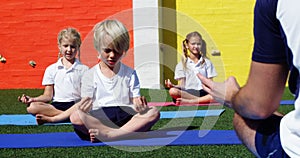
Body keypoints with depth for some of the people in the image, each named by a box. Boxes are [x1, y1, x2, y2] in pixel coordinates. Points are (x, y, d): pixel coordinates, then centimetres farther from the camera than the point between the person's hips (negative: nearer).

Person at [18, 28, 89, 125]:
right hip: (56, 105, 1)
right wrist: (32, 99, -8)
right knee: (32, 107, -28)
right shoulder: (51, 69, 13)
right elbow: (48, 96, 10)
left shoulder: (83, 69, 9)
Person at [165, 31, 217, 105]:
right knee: (172, 91, -34)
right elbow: (182, 86, 6)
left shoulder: (207, 62, 16)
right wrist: (172, 85, -14)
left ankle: (189, 101, -35)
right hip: (188, 93, -1)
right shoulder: (182, 64, 13)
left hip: (204, 93, 1)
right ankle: (203, 100, -29)